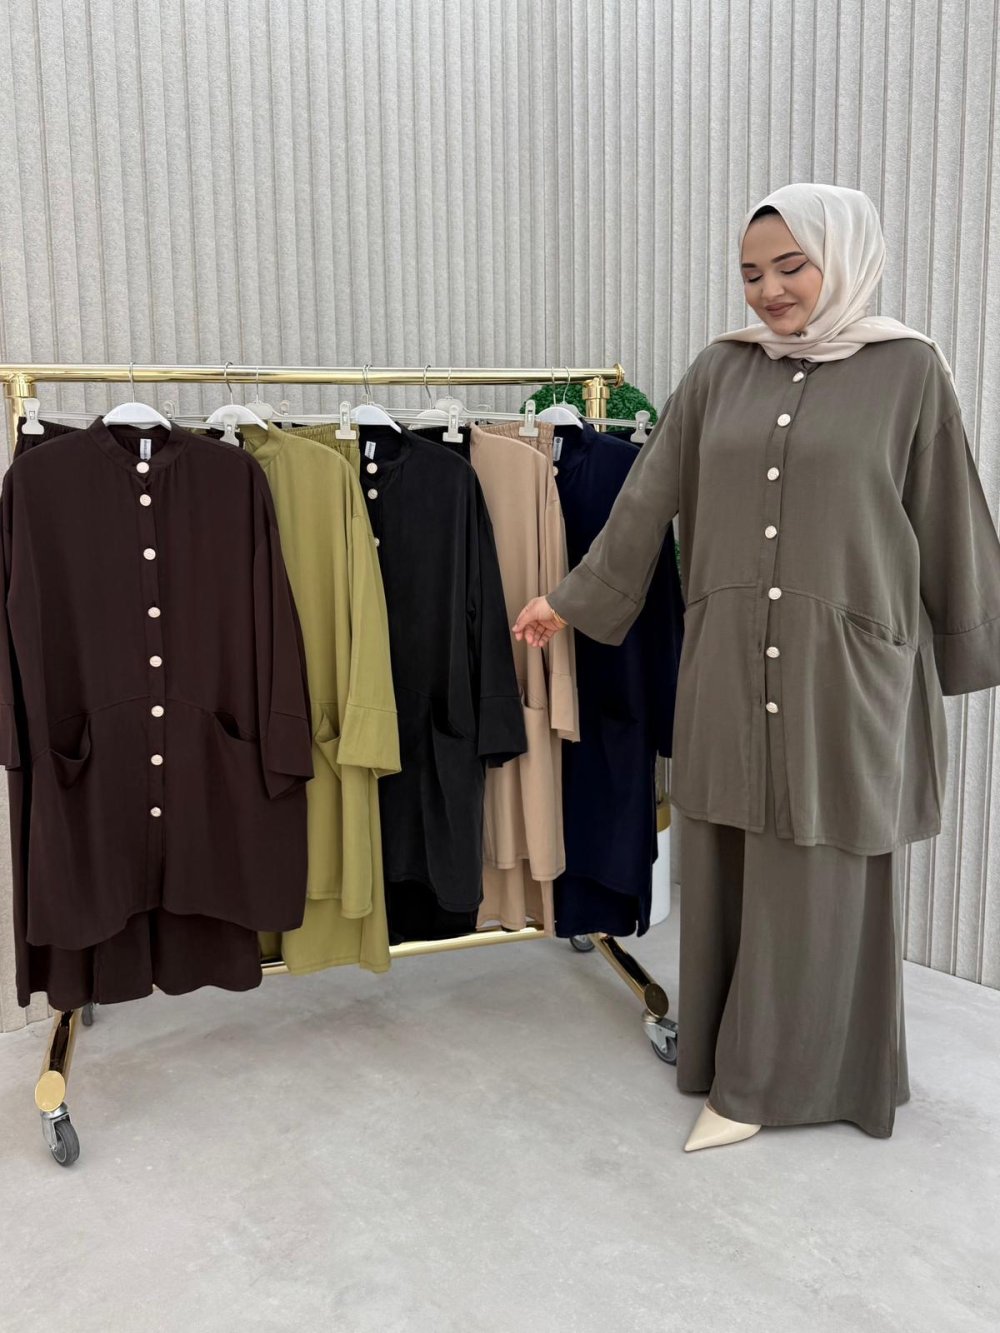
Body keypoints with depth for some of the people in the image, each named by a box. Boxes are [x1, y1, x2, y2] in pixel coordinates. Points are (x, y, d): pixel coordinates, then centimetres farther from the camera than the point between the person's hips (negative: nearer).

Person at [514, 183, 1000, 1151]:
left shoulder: (907, 370, -2)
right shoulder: (720, 370, 7)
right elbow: (649, 497, 9)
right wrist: (571, 598, 11)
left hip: (843, 669, -3)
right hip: (729, 664, 4)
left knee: (818, 874, 5)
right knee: (727, 867, 11)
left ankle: (763, 1077, 20)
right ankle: (725, 1049, 29)